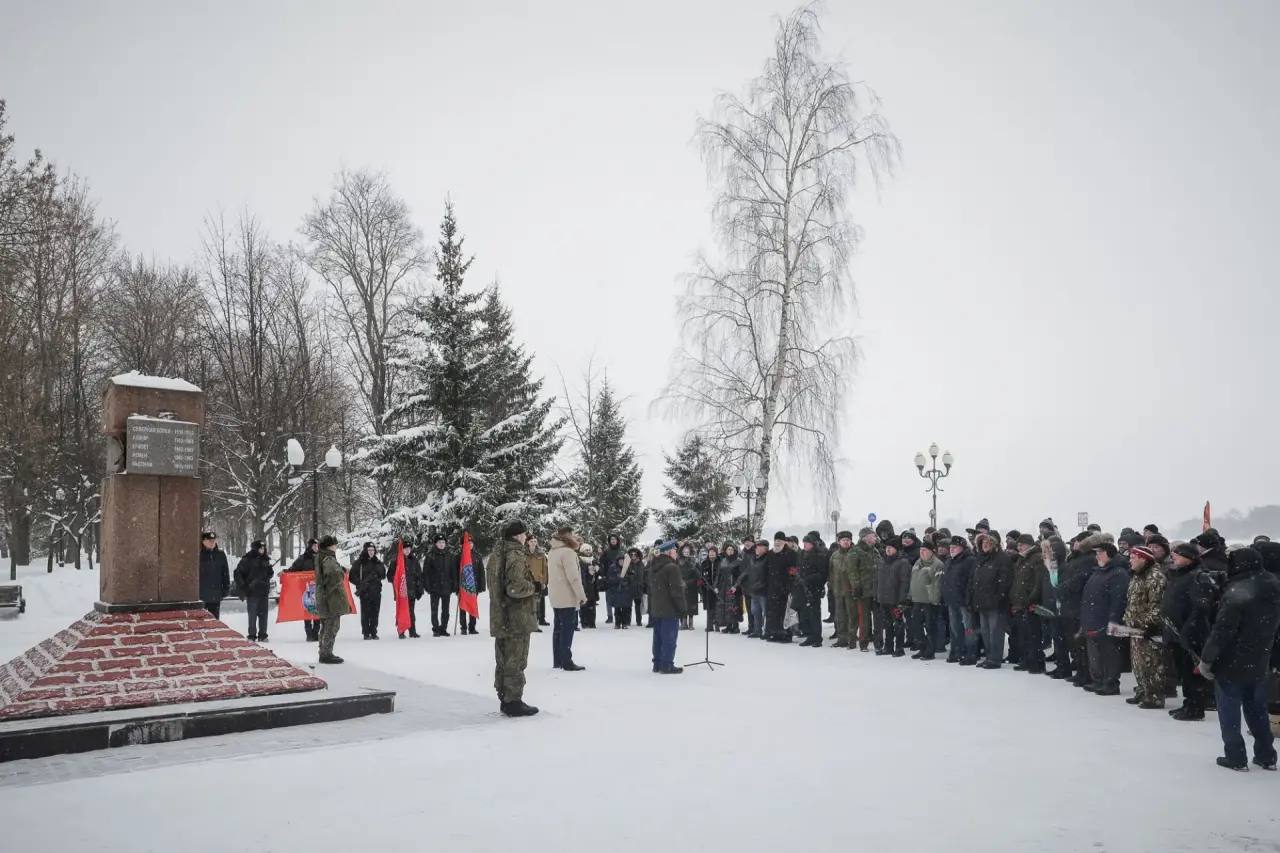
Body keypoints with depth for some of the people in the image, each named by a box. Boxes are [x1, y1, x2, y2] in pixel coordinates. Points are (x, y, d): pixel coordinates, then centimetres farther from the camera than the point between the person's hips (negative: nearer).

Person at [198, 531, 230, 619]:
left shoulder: (221, 554, 6)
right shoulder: (199, 554, -5)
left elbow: (225, 572, 11)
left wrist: (226, 587, 6)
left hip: (216, 595, 3)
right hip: (201, 594, -3)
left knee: (215, 619, 12)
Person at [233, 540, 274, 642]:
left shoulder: (265, 560, 14)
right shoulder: (247, 559, -3)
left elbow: (269, 574, 25)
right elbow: (238, 573, -3)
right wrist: (243, 587, -7)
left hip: (263, 591, 5)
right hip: (252, 592, -5)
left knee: (263, 614, 6)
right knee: (253, 614, -2)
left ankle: (262, 635, 12)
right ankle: (252, 635, 5)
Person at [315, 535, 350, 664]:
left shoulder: (321, 558, 15)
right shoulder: (329, 559, -17)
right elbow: (335, 574, -33)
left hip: (324, 599, 10)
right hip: (332, 598, -10)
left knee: (326, 626, 17)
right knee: (332, 626, -4)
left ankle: (324, 653, 25)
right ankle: (326, 654, -2)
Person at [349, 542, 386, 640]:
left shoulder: (378, 562, 13)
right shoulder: (359, 563, 0)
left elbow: (383, 575, 13)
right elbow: (352, 576, -2)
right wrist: (360, 583, -14)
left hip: (376, 591, 4)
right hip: (365, 592, -4)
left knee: (375, 613, 5)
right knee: (365, 613, -2)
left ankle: (373, 633, 12)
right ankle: (366, 633, 4)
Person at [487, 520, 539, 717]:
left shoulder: (496, 553, 12)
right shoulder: (516, 555, -16)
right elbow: (516, 587, -24)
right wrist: (534, 587, -7)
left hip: (499, 617, 9)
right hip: (517, 618, -9)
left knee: (503, 660, 15)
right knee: (516, 661, -2)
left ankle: (505, 700, 24)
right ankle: (513, 702, 2)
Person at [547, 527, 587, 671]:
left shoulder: (552, 552, 12)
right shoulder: (568, 552, -16)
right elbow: (573, 577, -20)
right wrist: (582, 595, -14)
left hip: (555, 598, 9)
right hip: (567, 598, -9)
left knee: (558, 629, 14)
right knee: (567, 630, -3)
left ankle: (557, 661, 19)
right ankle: (567, 662, -1)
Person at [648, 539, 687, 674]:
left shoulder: (653, 567, 11)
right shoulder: (672, 567, -17)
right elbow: (677, 590, -18)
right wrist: (683, 608, -9)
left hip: (656, 609, 8)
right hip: (670, 610, -8)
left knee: (658, 637, 14)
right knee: (669, 638, -2)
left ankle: (657, 664, 20)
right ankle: (667, 665, 0)